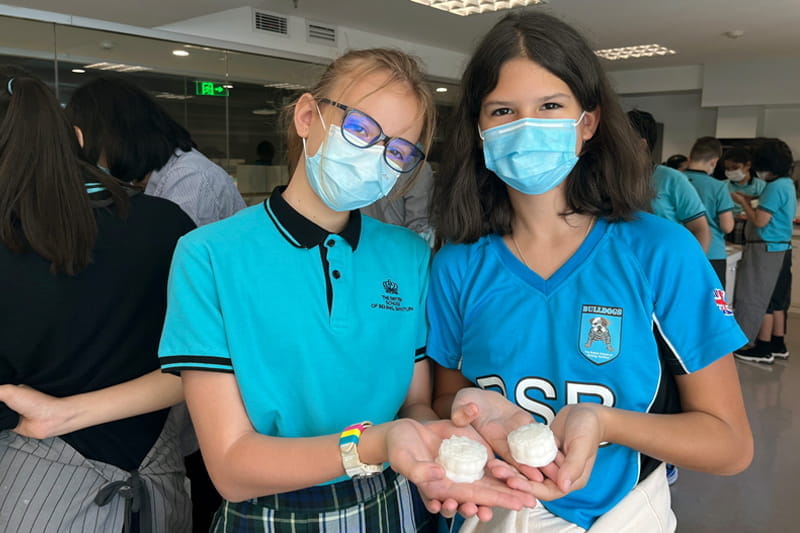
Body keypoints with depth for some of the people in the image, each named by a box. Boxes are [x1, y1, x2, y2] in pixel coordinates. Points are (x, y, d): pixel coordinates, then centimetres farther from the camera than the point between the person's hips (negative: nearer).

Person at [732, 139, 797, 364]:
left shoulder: (775, 187, -18)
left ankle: (763, 348, 4)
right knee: (776, 298, 15)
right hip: (781, 248, 10)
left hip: (766, 250, -10)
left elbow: (760, 221, -19)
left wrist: (743, 202, -6)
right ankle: (778, 345, 23)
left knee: (760, 298, -2)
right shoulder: (788, 185, 12)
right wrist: (750, 203, 11)